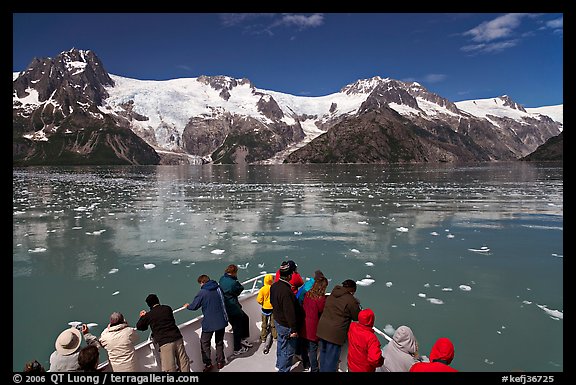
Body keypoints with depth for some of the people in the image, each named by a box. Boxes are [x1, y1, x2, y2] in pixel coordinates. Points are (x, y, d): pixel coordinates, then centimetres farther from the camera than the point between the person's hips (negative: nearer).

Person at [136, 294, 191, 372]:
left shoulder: (148, 315, 1)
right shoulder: (167, 308, 9)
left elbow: (139, 326, 16)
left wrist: (142, 317, 35)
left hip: (165, 343, -3)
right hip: (177, 338, 4)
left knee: (169, 369, 3)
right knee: (184, 362, 13)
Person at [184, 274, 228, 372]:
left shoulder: (202, 292, -14)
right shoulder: (218, 288, 0)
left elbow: (194, 306, -7)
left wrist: (187, 306, 13)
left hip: (209, 323, -5)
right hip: (222, 320, 5)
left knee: (204, 343, 12)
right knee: (219, 342, 19)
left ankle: (208, 364, 12)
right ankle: (220, 362, 25)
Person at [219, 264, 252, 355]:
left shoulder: (222, 279, -3)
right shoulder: (233, 282, -26)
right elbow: (241, 289, -8)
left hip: (225, 307, 9)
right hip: (233, 309, -9)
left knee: (245, 318, 24)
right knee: (237, 328, 8)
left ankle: (243, 339, 34)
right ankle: (237, 349, 24)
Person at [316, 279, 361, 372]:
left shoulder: (332, 295, 6)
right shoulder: (351, 300, -15)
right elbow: (357, 317, -4)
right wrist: (357, 306, 13)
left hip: (322, 329, 7)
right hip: (335, 333, -7)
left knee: (323, 353, 23)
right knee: (331, 358, 5)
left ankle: (322, 369, 39)